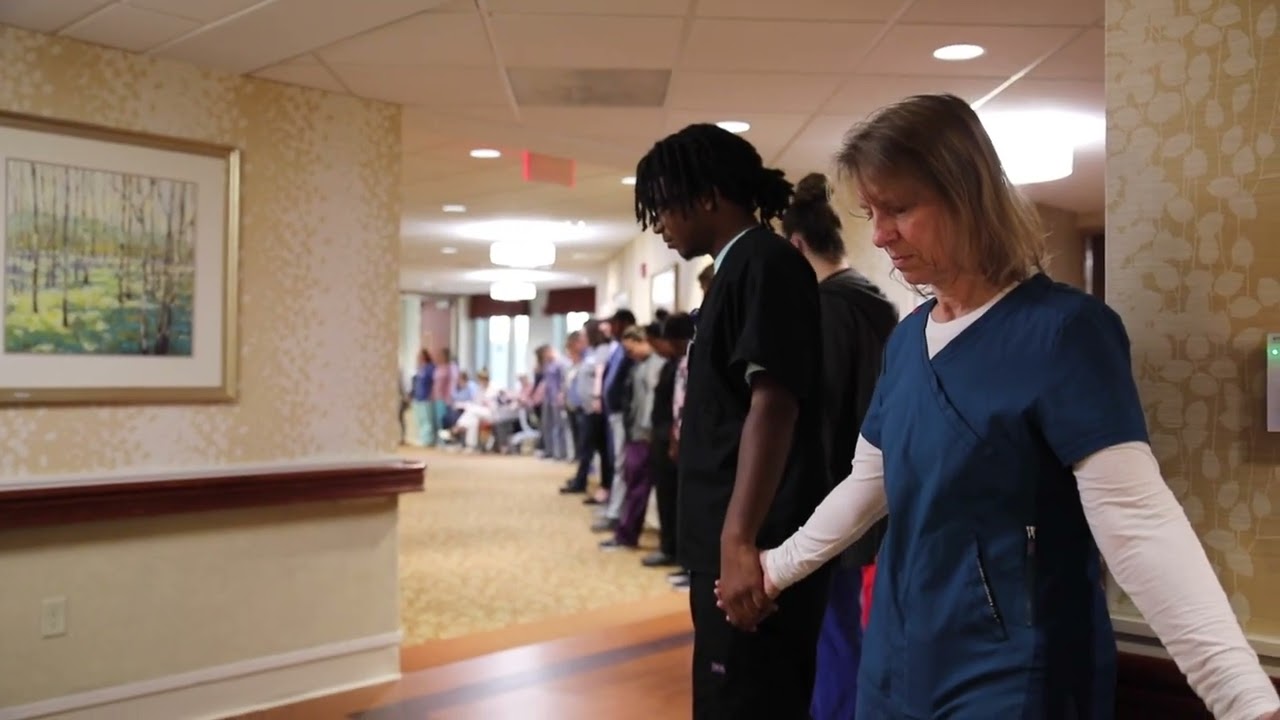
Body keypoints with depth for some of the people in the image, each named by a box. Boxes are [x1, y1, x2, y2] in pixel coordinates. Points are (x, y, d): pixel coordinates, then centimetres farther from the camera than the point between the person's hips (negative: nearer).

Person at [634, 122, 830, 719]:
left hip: (755, 550, -10)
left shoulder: (765, 264, -11)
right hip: (732, 545, 10)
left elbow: (773, 407, -22)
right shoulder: (739, 269, 17)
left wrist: (740, 542, -27)